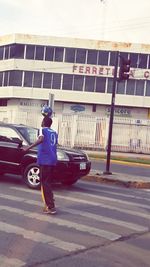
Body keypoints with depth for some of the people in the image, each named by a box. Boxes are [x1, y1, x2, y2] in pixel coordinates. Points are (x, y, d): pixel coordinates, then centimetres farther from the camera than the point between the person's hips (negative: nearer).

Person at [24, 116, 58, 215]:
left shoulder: (42, 130, -1)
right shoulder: (54, 132, 19)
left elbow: (41, 139, -23)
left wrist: (29, 147, -28)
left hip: (45, 160, -7)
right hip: (52, 160, 7)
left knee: (45, 183, -4)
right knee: (48, 182, 18)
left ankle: (50, 207, -9)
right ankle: (50, 204, 22)